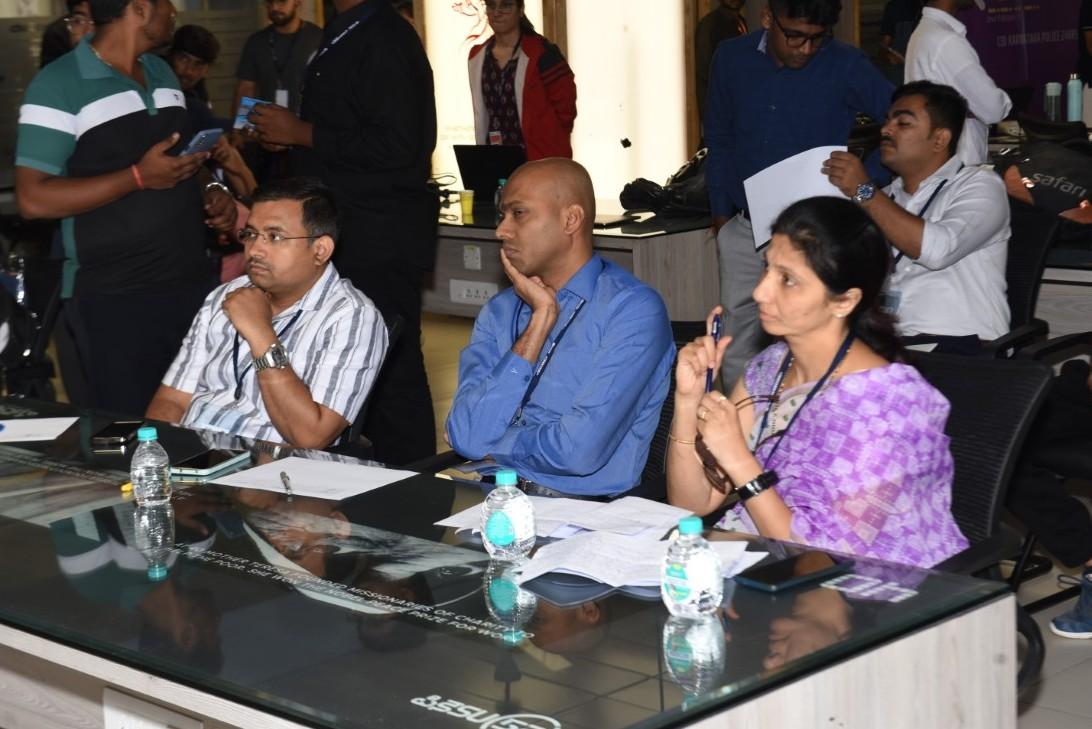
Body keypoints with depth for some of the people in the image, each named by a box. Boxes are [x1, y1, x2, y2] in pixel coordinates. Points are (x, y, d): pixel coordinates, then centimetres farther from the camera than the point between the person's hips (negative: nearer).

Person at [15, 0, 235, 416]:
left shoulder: (164, 74, 14)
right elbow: (33, 200, -15)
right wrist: (139, 177, -18)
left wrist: (211, 194, 4)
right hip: (112, 300, -6)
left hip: (193, 284, 6)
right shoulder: (58, 86, -9)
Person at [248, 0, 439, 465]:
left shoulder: (384, 40, -16)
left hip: (381, 239, -10)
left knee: (391, 372, -4)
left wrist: (301, 133, -17)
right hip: (353, 232, 10)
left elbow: (395, 145, -24)